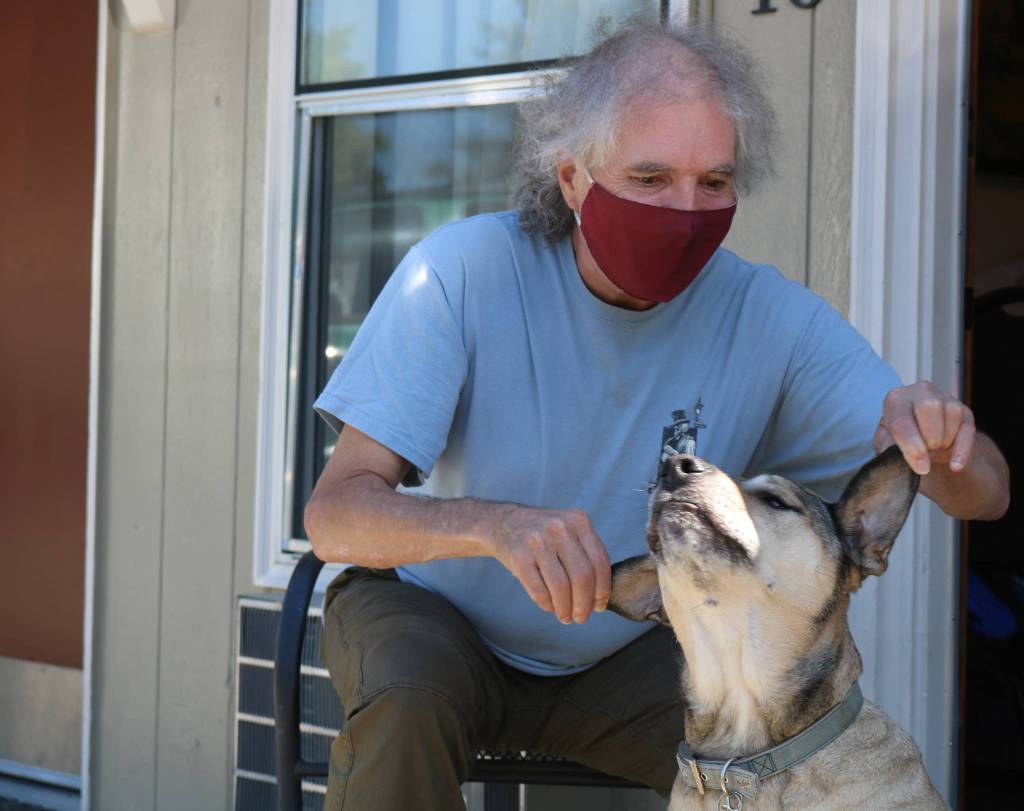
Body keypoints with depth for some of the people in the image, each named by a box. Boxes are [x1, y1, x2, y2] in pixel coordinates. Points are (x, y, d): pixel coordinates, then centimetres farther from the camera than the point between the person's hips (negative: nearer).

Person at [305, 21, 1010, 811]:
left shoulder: (772, 318, -12)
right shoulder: (464, 270, -20)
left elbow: (983, 496, -14)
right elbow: (334, 515, -26)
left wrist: (945, 448, -40)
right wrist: (495, 525, -48)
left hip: (626, 652, 2)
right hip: (437, 616, -1)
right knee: (405, 707, -33)